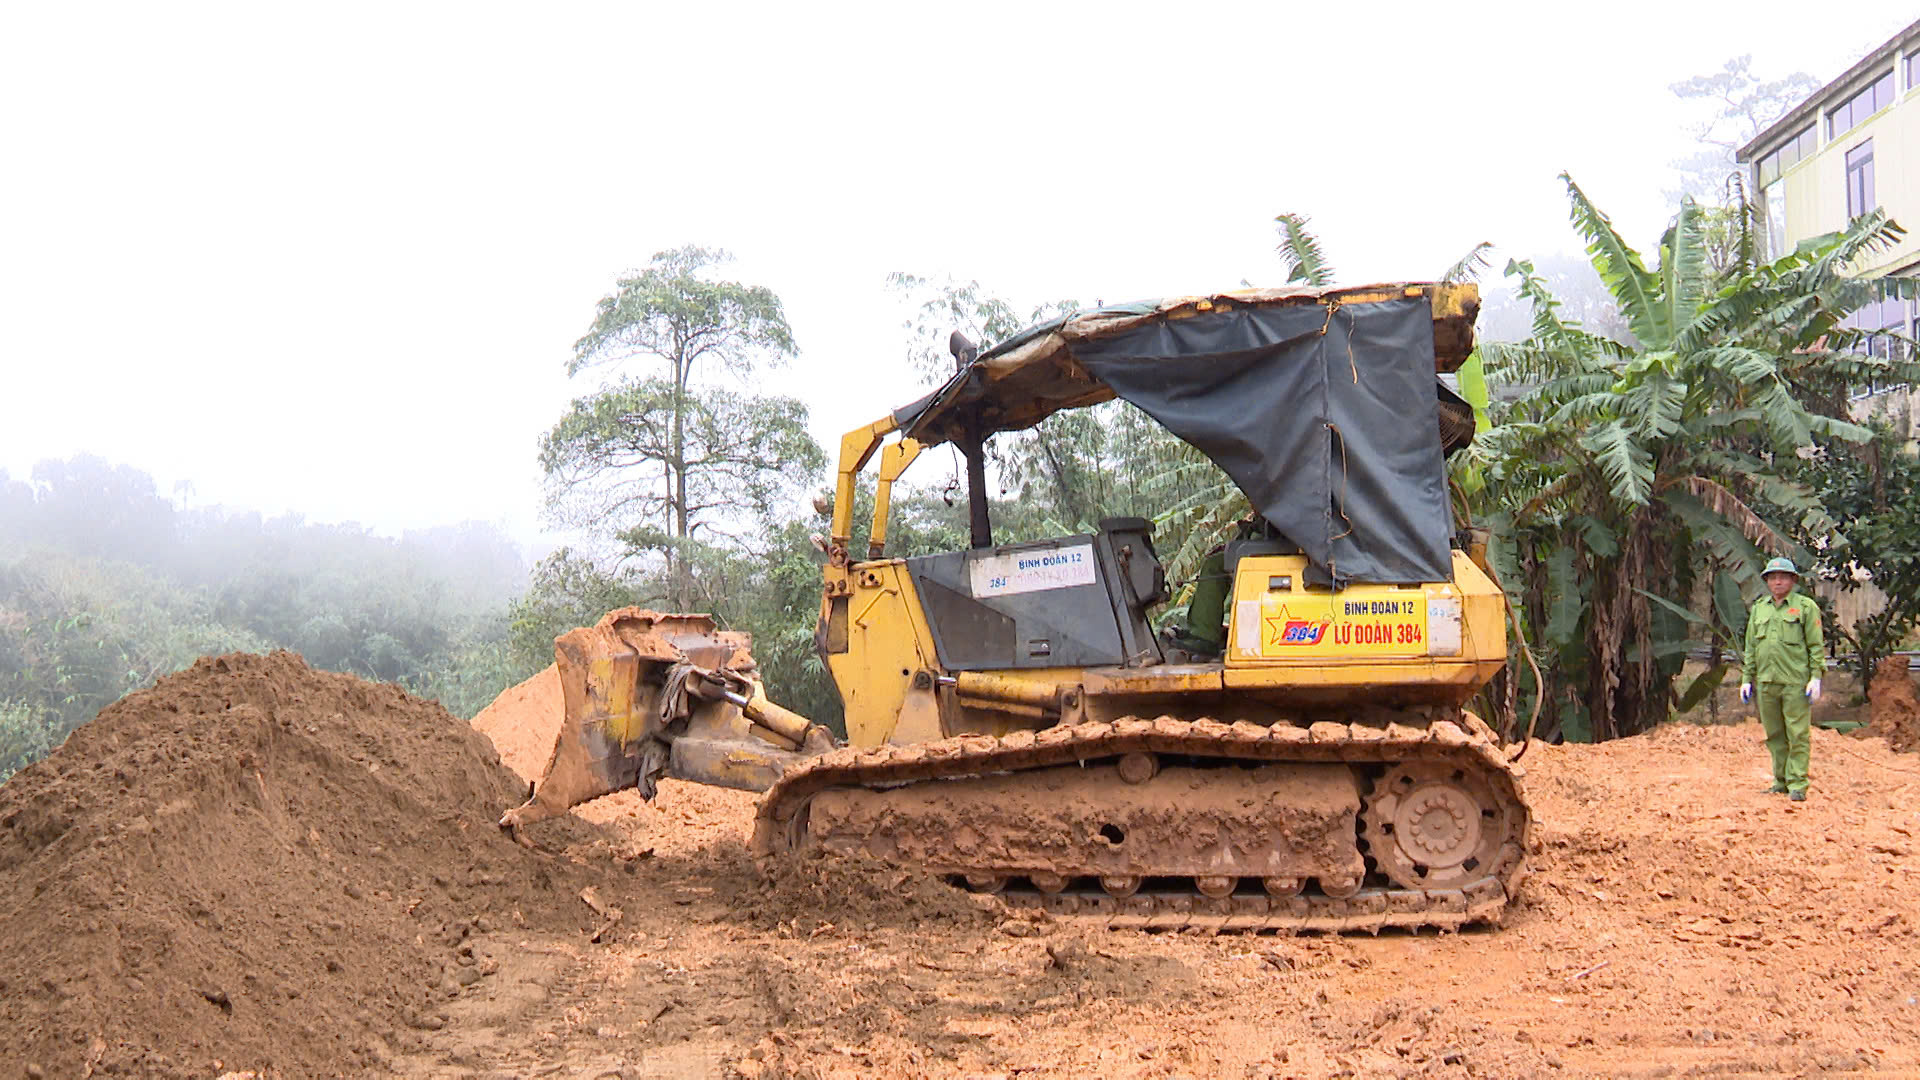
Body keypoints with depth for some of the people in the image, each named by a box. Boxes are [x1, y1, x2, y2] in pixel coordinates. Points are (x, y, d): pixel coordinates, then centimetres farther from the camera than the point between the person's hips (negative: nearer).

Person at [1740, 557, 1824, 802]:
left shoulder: (1805, 607, 2)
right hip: (1766, 682, 5)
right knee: (1774, 735, 9)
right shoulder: (1759, 608, 15)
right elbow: (1750, 646, 18)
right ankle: (1781, 781, 17)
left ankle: (1797, 784, -1)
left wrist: (1816, 677, -8)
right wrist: (1747, 679, 14)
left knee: (1797, 734, -4)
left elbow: (1816, 646, 0)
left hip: (1796, 682, -5)